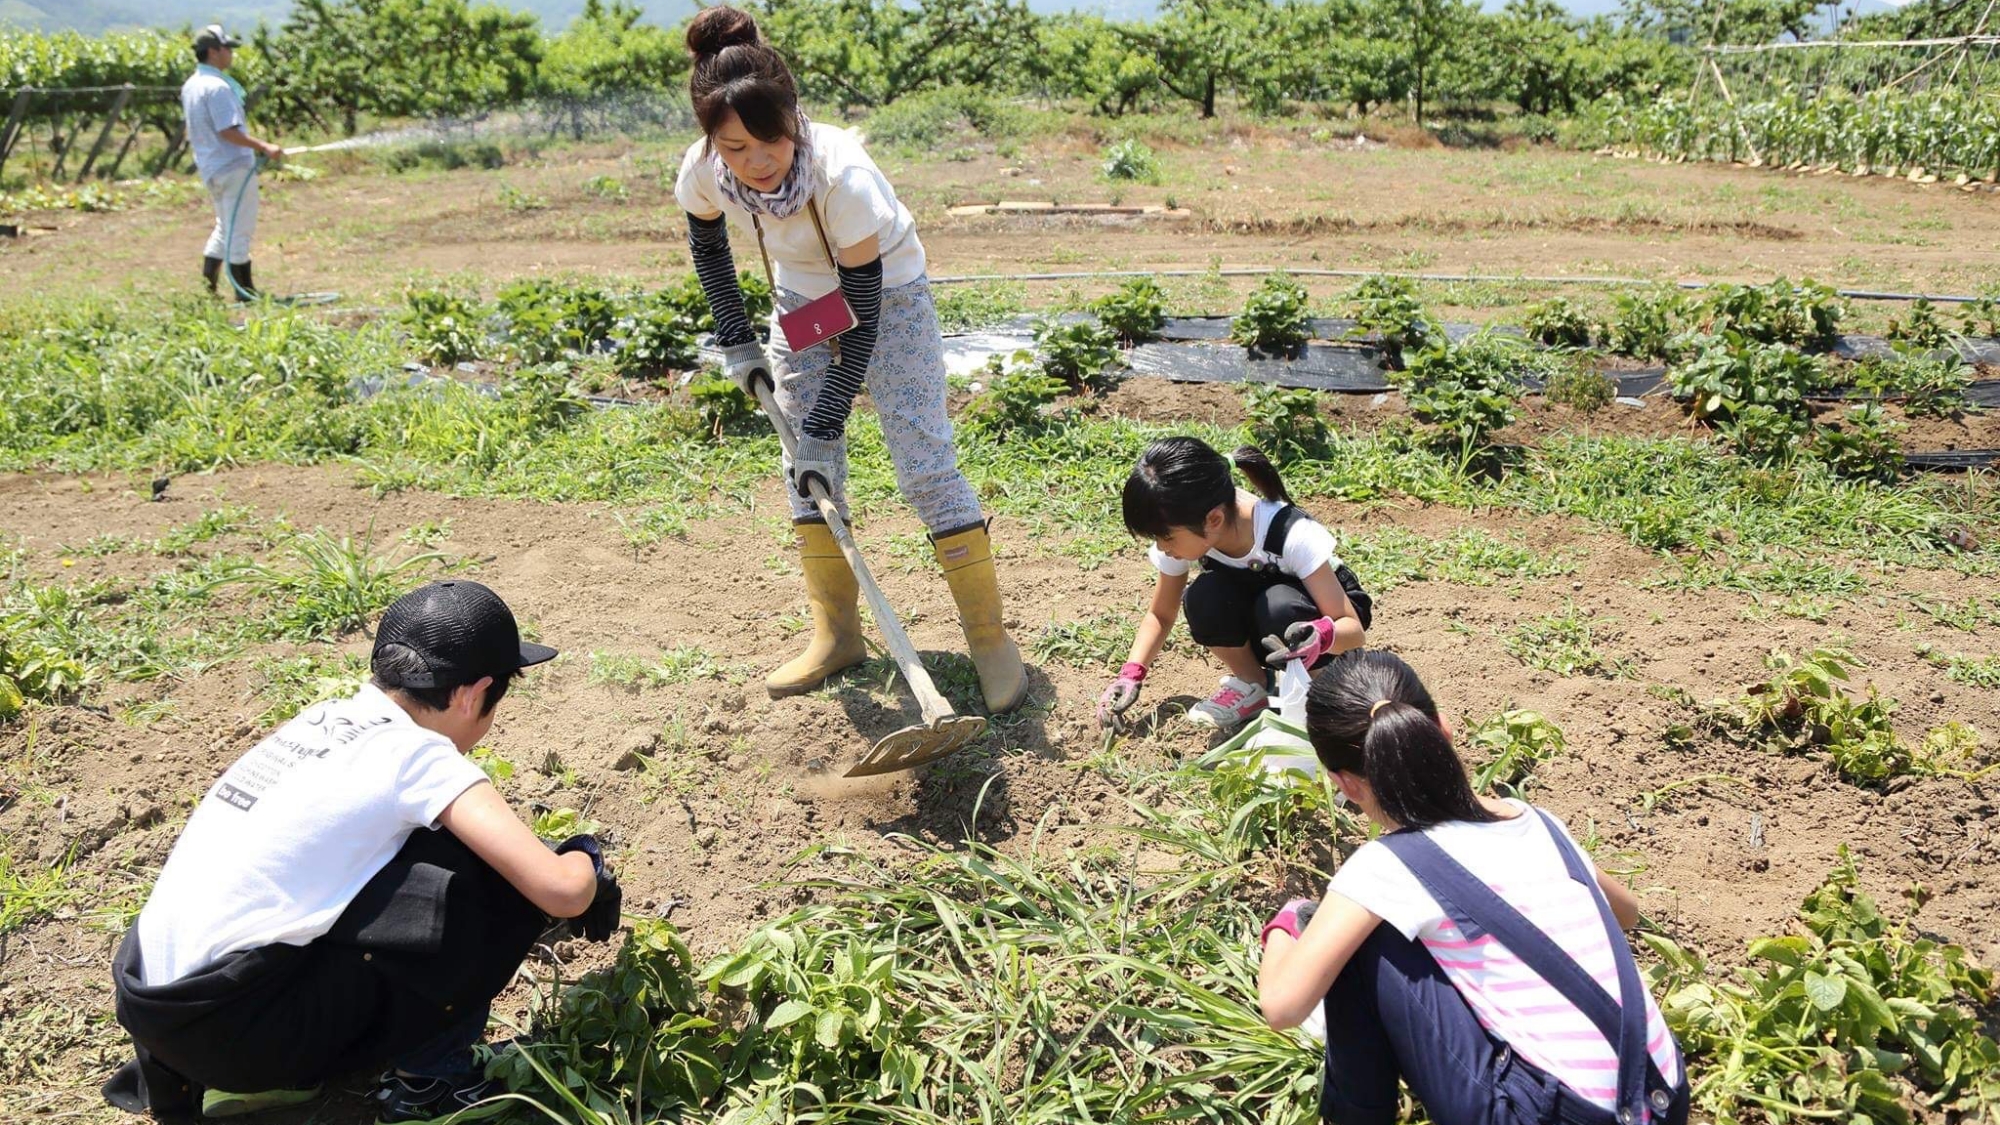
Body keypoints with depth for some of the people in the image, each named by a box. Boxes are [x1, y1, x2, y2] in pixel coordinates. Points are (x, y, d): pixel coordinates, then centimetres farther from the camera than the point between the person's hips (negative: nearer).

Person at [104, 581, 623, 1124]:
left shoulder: (322, 717, 11)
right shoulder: (420, 755, -10)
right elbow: (562, 891, -17)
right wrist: (586, 858, 9)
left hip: (146, 1001, 8)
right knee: (493, 878, -8)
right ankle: (428, 1081, 6)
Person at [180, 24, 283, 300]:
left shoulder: (190, 85, 12)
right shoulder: (217, 86, -18)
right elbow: (228, 131, -24)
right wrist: (264, 147, -26)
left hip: (209, 168, 10)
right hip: (233, 167, -10)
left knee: (225, 227, 20)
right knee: (240, 230, -2)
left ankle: (205, 285, 17)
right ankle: (245, 294, 3)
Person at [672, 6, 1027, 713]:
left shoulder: (843, 176, -37)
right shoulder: (704, 173, -23)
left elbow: (864, 317, -29)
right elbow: (707, 246, 3)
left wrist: (824, 425, -27)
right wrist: (736, 342, -1)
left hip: (888, 294, -5)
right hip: (804, 298, 5)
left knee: (924, 463, -12)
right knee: (807, 470, 1)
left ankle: (990, 637, -3)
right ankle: (837, 635, 14)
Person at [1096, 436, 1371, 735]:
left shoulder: (1291, 535, -35)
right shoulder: (1183, 536, -22)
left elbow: (1354, 629, -29)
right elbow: (1160, 615, -4)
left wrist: (1323, 636, -52)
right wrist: (1131, 674, -19)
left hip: (1322, 616, -3)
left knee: (1277, 606, -38)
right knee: (1203, 598, -30)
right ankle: (1252, 687, -6)